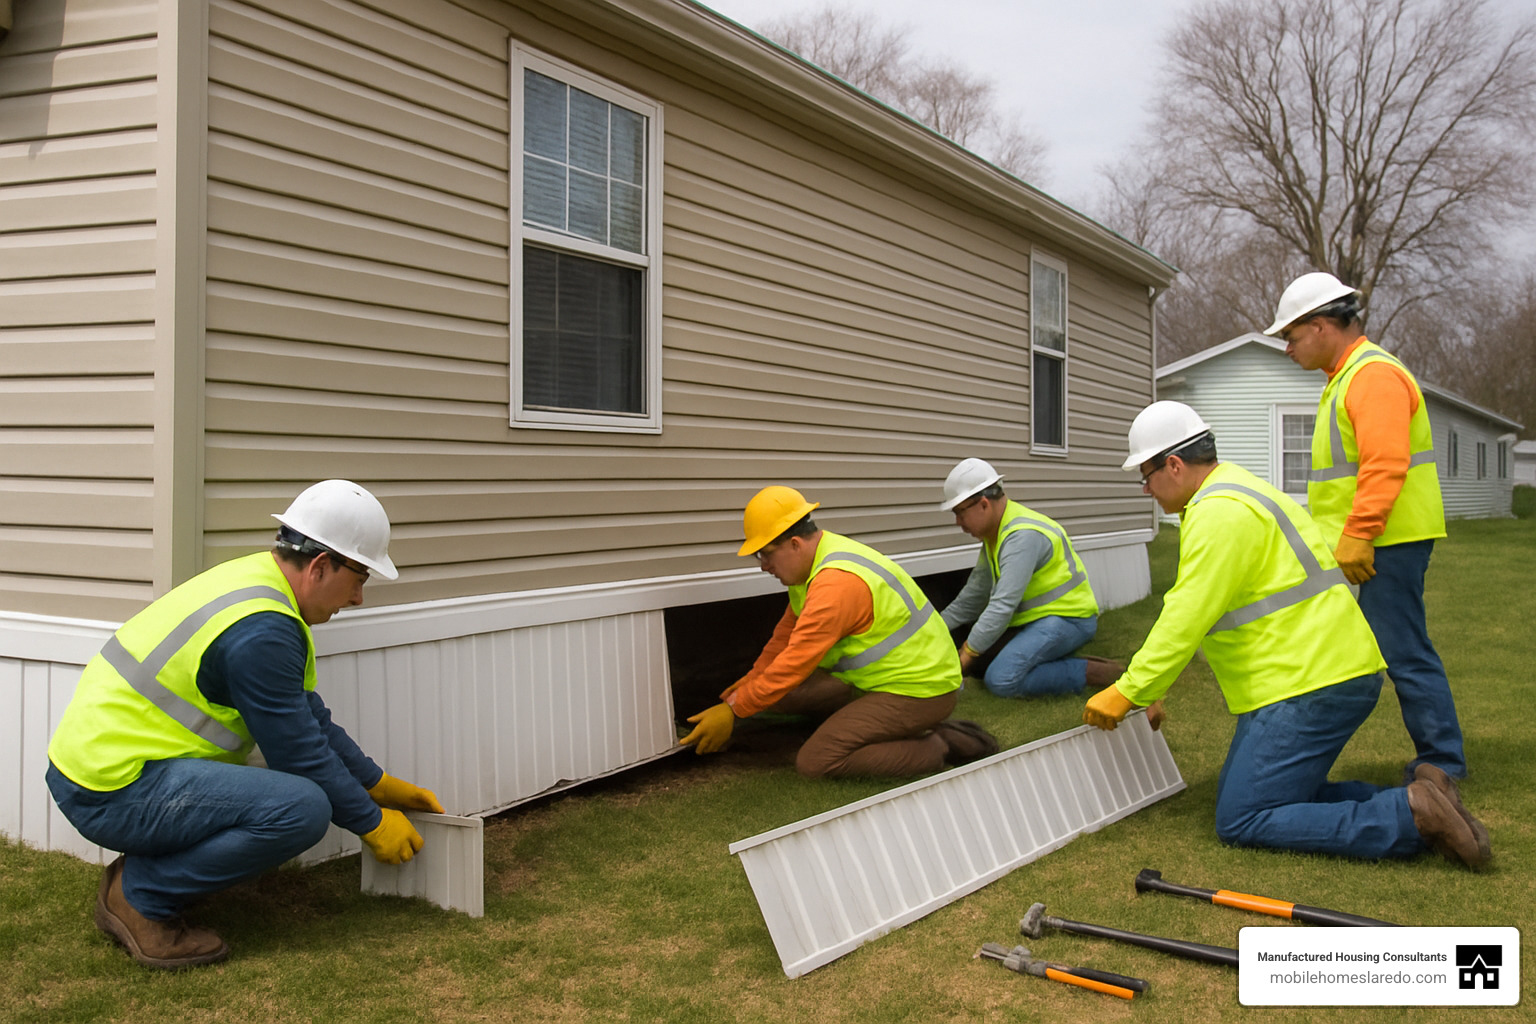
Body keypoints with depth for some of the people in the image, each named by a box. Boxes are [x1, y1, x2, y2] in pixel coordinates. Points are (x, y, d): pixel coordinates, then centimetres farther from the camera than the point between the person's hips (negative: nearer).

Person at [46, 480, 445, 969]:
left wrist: (380, 784, 17)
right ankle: (139, 896, -6)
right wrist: (372, 822, -2)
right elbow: (301, 753, -16)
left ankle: (144, 871, 13)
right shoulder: (261, 631, -23)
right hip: (113, 790, -10)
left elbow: (310, 719, 16)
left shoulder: (258, 579, 9)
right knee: (303, 807, -23)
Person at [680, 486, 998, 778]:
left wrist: (733, 711, -16)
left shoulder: (837, 583, -28)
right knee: (782, 694, 3)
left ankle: (938, 748, -7)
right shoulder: (816, 560, 5)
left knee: (814, 763, -17)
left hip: (918, 690, -10)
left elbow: (794, 664, -26)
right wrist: (750, 683, 23)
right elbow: (787, 633, 18)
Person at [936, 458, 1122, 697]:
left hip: (1067, 617, -10)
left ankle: (1092, 672, -14)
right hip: (1034, 619, 10)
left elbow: (1003, 605, -27)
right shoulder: (994, 534, 10)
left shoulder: (1023, 535, -23)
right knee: (978, 662, 1)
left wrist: (967, 654, -20)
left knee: (1001, 679, -26)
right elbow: (973, 596, 18)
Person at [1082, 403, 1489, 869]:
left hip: (1314, 686, -11)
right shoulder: (1232, 495, 19)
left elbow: (1187, 622, -20)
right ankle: (1402, 800, 7)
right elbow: (1185, 608, 22)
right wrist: (1145, 690, 21)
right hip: (1325, 674, 11)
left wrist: (1127, 693, -12)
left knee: (1240, 821, -9)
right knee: (1244, 796, 13)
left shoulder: (1219, 513, -15)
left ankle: (1410, 816, -12)